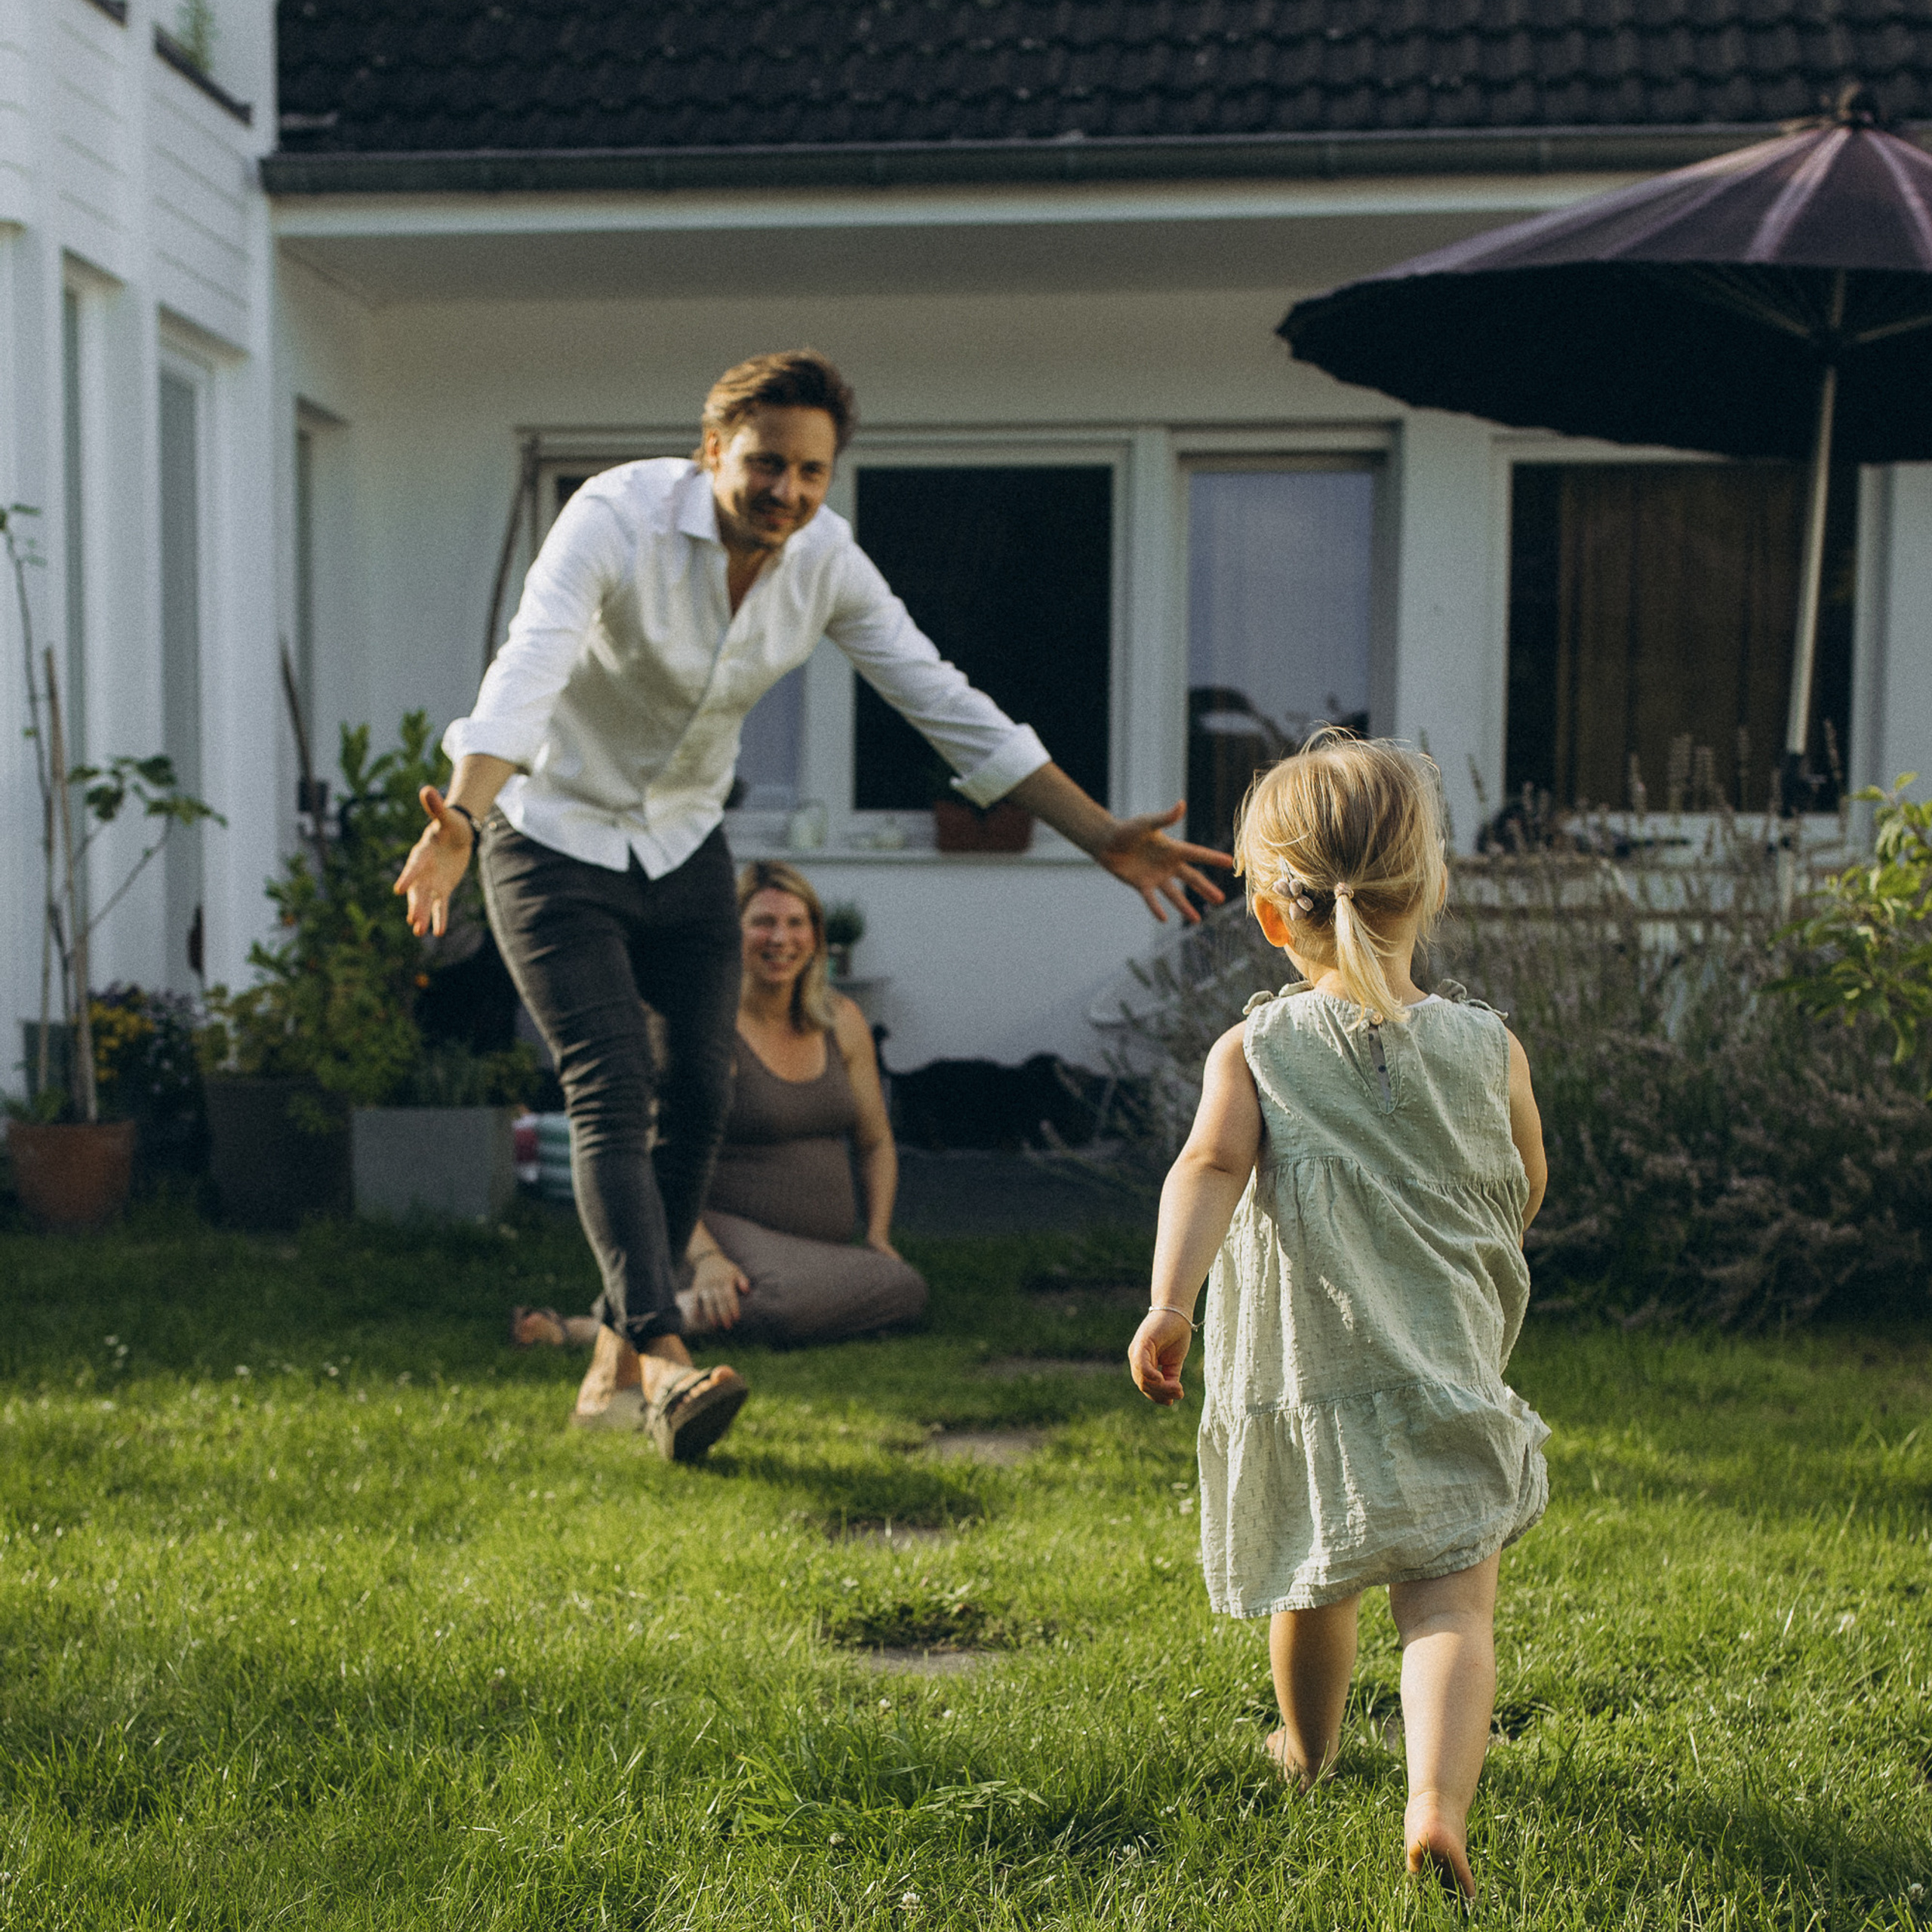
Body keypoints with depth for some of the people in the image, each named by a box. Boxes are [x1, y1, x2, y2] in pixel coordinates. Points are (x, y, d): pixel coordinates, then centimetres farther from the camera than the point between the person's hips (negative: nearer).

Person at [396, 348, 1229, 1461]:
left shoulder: (826, 560, -10)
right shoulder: (617, 518, -26)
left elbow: (947, 704, -8)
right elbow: (527, 672, -40)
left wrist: (1103, 837, -12)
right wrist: (460, 819, -58)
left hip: (685, 846, 6)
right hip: (555, 840, -5)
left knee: (701, 1098, 4)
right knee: (612, 1096, -16)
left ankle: (616, 1366, 16)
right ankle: (667, 1363, -25)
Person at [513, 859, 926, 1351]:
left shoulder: (842, 1021, 11)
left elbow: (876, 1143, 21)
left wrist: (878, 1237, 5)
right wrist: (704, 1257, -26)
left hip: (828, 1247, 7)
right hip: (730, 1231, -7)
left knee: (907, 1288, -26)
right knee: (796, 1298, -40)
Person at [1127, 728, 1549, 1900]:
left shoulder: (1255, 1049, -5)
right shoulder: (1488, 1049, 0)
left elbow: (1212, 1164, -23)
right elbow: (1523, 1198, 12)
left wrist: (1170, 1300, -31)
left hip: (1299, 1381, 1)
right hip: (1449, 1378, -1)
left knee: (1316, 1588, 23)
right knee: (1450, 1602, -1)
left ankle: (1309, 1748, 46)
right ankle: (1439, 1798, -22)